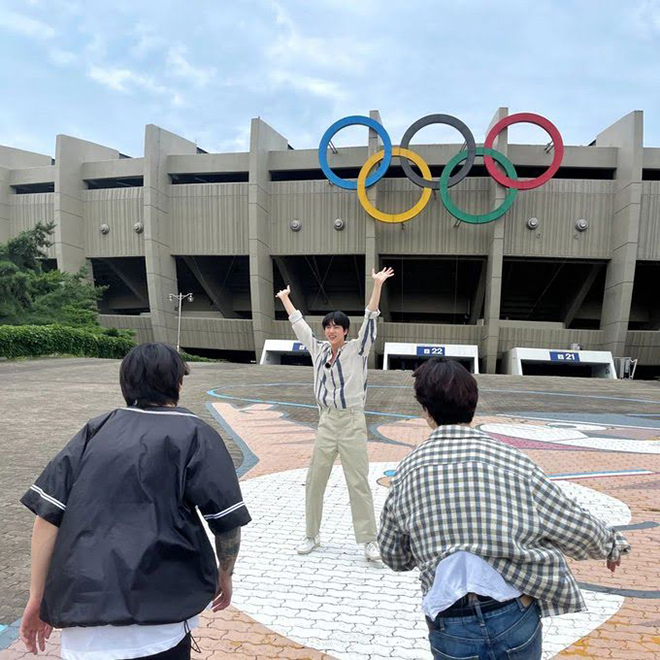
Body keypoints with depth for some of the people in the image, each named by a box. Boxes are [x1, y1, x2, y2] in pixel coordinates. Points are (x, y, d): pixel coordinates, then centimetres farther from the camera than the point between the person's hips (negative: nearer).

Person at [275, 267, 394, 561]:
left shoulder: (356, 349, -4)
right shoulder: (318, 350, 7)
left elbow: (370, 319, -13)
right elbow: (299, 324, 17)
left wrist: (377, 285, -21)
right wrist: (285, 298, 25)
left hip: (352, 422, -4)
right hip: (326, 422, 4)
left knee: (358, 482, 1)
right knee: (314, 480, 9)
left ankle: (369, 540, 12)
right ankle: (312, 535, 24)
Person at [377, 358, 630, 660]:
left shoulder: (407, 470, 0)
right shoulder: (511, 459, -5)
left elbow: (393, 556, 12)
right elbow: (578, 529, 2)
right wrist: (611, 545, 23)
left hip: (449, 629, 1)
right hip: (514, 619, 0)